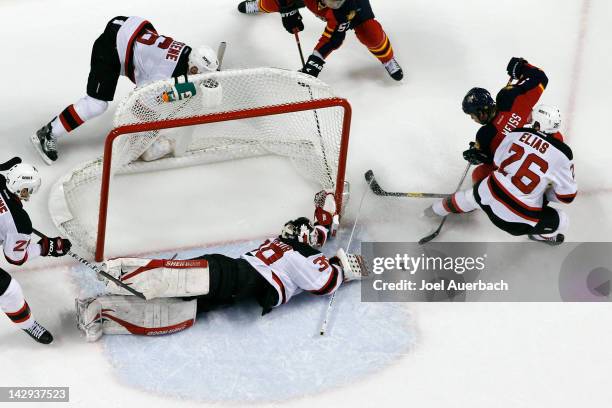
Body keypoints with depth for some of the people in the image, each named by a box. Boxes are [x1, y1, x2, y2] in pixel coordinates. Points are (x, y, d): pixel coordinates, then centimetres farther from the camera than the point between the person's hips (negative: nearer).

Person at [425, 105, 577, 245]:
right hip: (517, 214, -5)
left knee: (471, 196, 39)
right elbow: (568, 195, -3)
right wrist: (545, 193, 16)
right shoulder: (562, 154, -11)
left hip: (488, 192, 5)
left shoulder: (517, 133, -2)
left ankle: (438, 209, 63)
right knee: (562, 221, 16)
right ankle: (541, 235, 45)